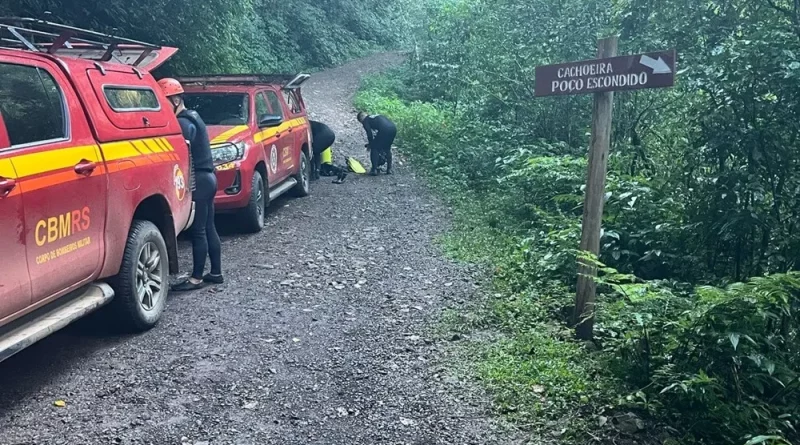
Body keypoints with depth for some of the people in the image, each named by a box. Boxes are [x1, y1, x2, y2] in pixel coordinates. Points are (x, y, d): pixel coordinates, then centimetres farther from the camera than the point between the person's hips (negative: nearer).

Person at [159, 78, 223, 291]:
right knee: (208, 229, 14)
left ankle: (197, 278, 5)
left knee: (198, 231, -3)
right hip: (207, 178, 10)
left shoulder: (183, 123, -15)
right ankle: (216, 272, 22)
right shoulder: (192, 116, 16)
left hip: (199, 180, -10)